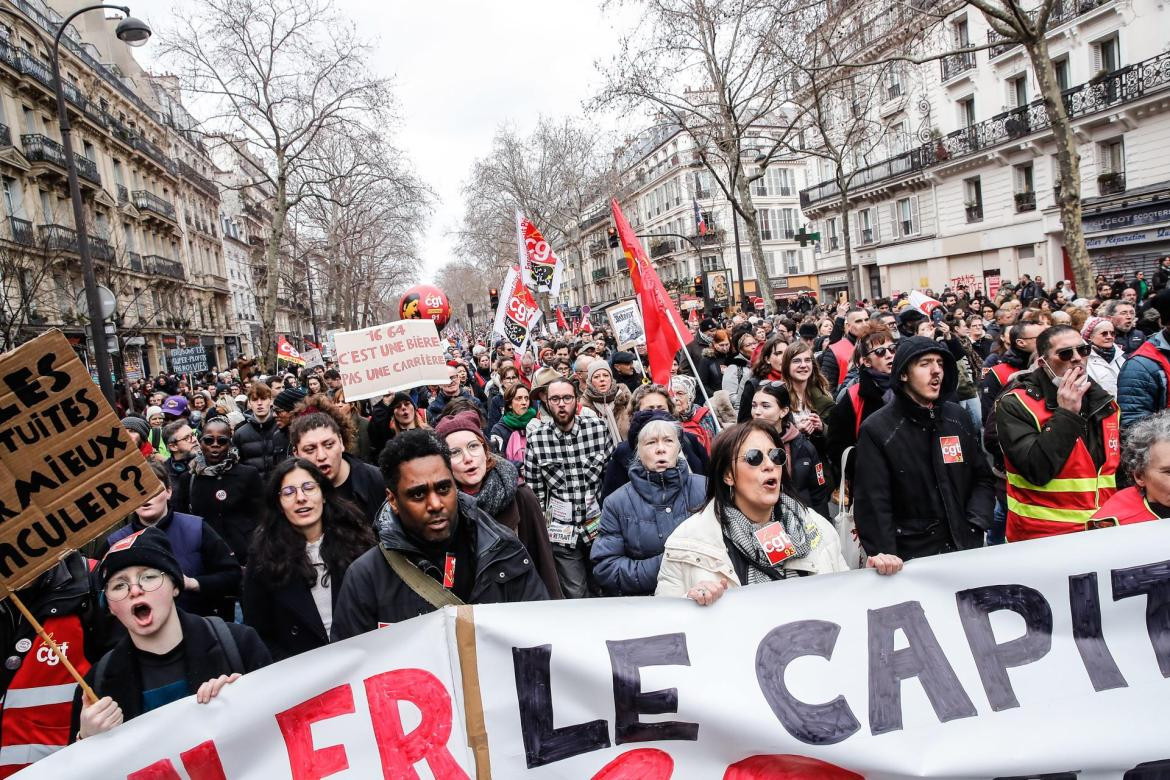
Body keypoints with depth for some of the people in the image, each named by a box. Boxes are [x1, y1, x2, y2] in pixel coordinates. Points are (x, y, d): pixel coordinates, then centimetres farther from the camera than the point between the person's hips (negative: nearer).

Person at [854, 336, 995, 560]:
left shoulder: (959, 418, 6)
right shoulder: (877, 430, -11)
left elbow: (983, 478, 13)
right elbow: (873, 504, -14)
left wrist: (975, 525, -3)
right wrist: (884, 555, -25)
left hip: (966, 550, 5)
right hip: (910, 557, -5)